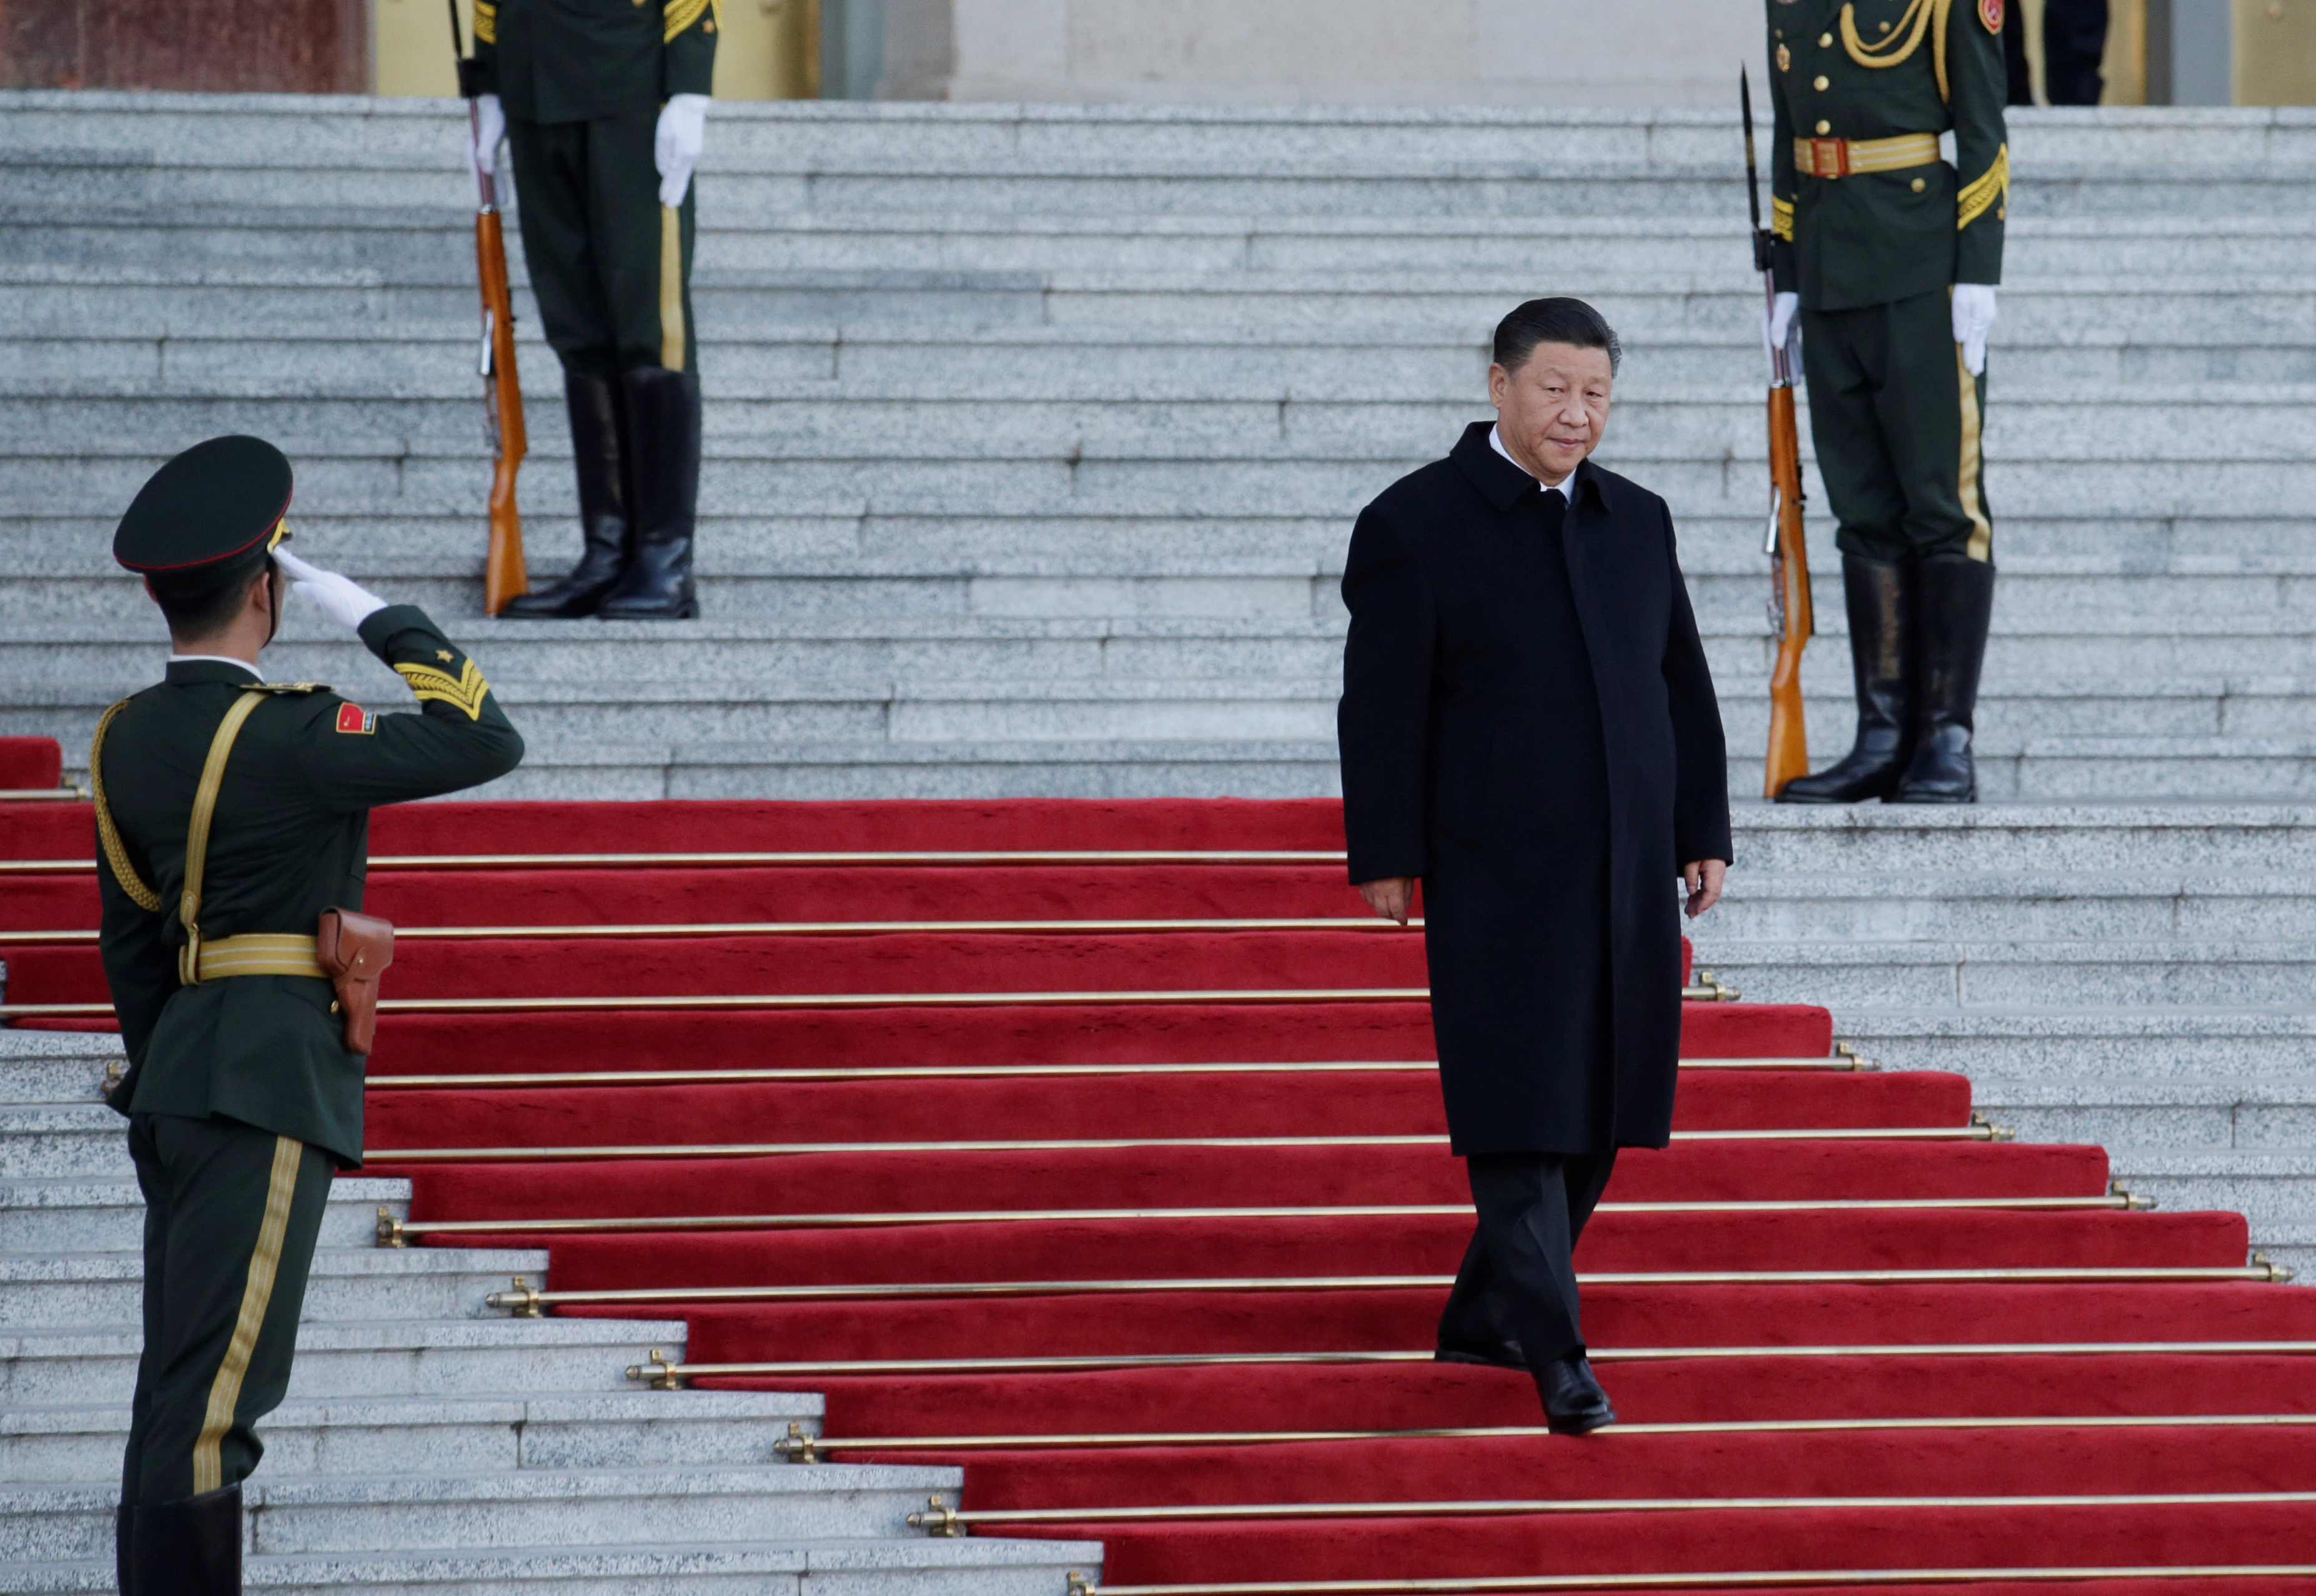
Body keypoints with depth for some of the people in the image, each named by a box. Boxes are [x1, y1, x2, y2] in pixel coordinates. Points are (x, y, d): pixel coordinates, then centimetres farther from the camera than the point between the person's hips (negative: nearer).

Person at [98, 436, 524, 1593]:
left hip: (177, 1075, 9)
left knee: (178, 1394, 13)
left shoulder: (128, 739, 9)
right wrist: (380, 618, -7)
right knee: (210, 1402, -10)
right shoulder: (282, 737, -16)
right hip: (270, 1084, -9)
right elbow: (484, 745, -14)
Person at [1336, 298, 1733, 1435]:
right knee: (1520, 1114, -10)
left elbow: (1683, 690, 16)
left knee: (1594, 1117, 9)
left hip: (1626, 873, 6)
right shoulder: (1414, 525, -4)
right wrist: (1384, 858, -9)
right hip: (1497, 875, -6)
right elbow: (1381, 706, -6)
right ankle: (1555, 1356, -14)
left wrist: (1704, 833, 10)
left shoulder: (1637, 522, 12)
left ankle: (1483, 1319, 23)